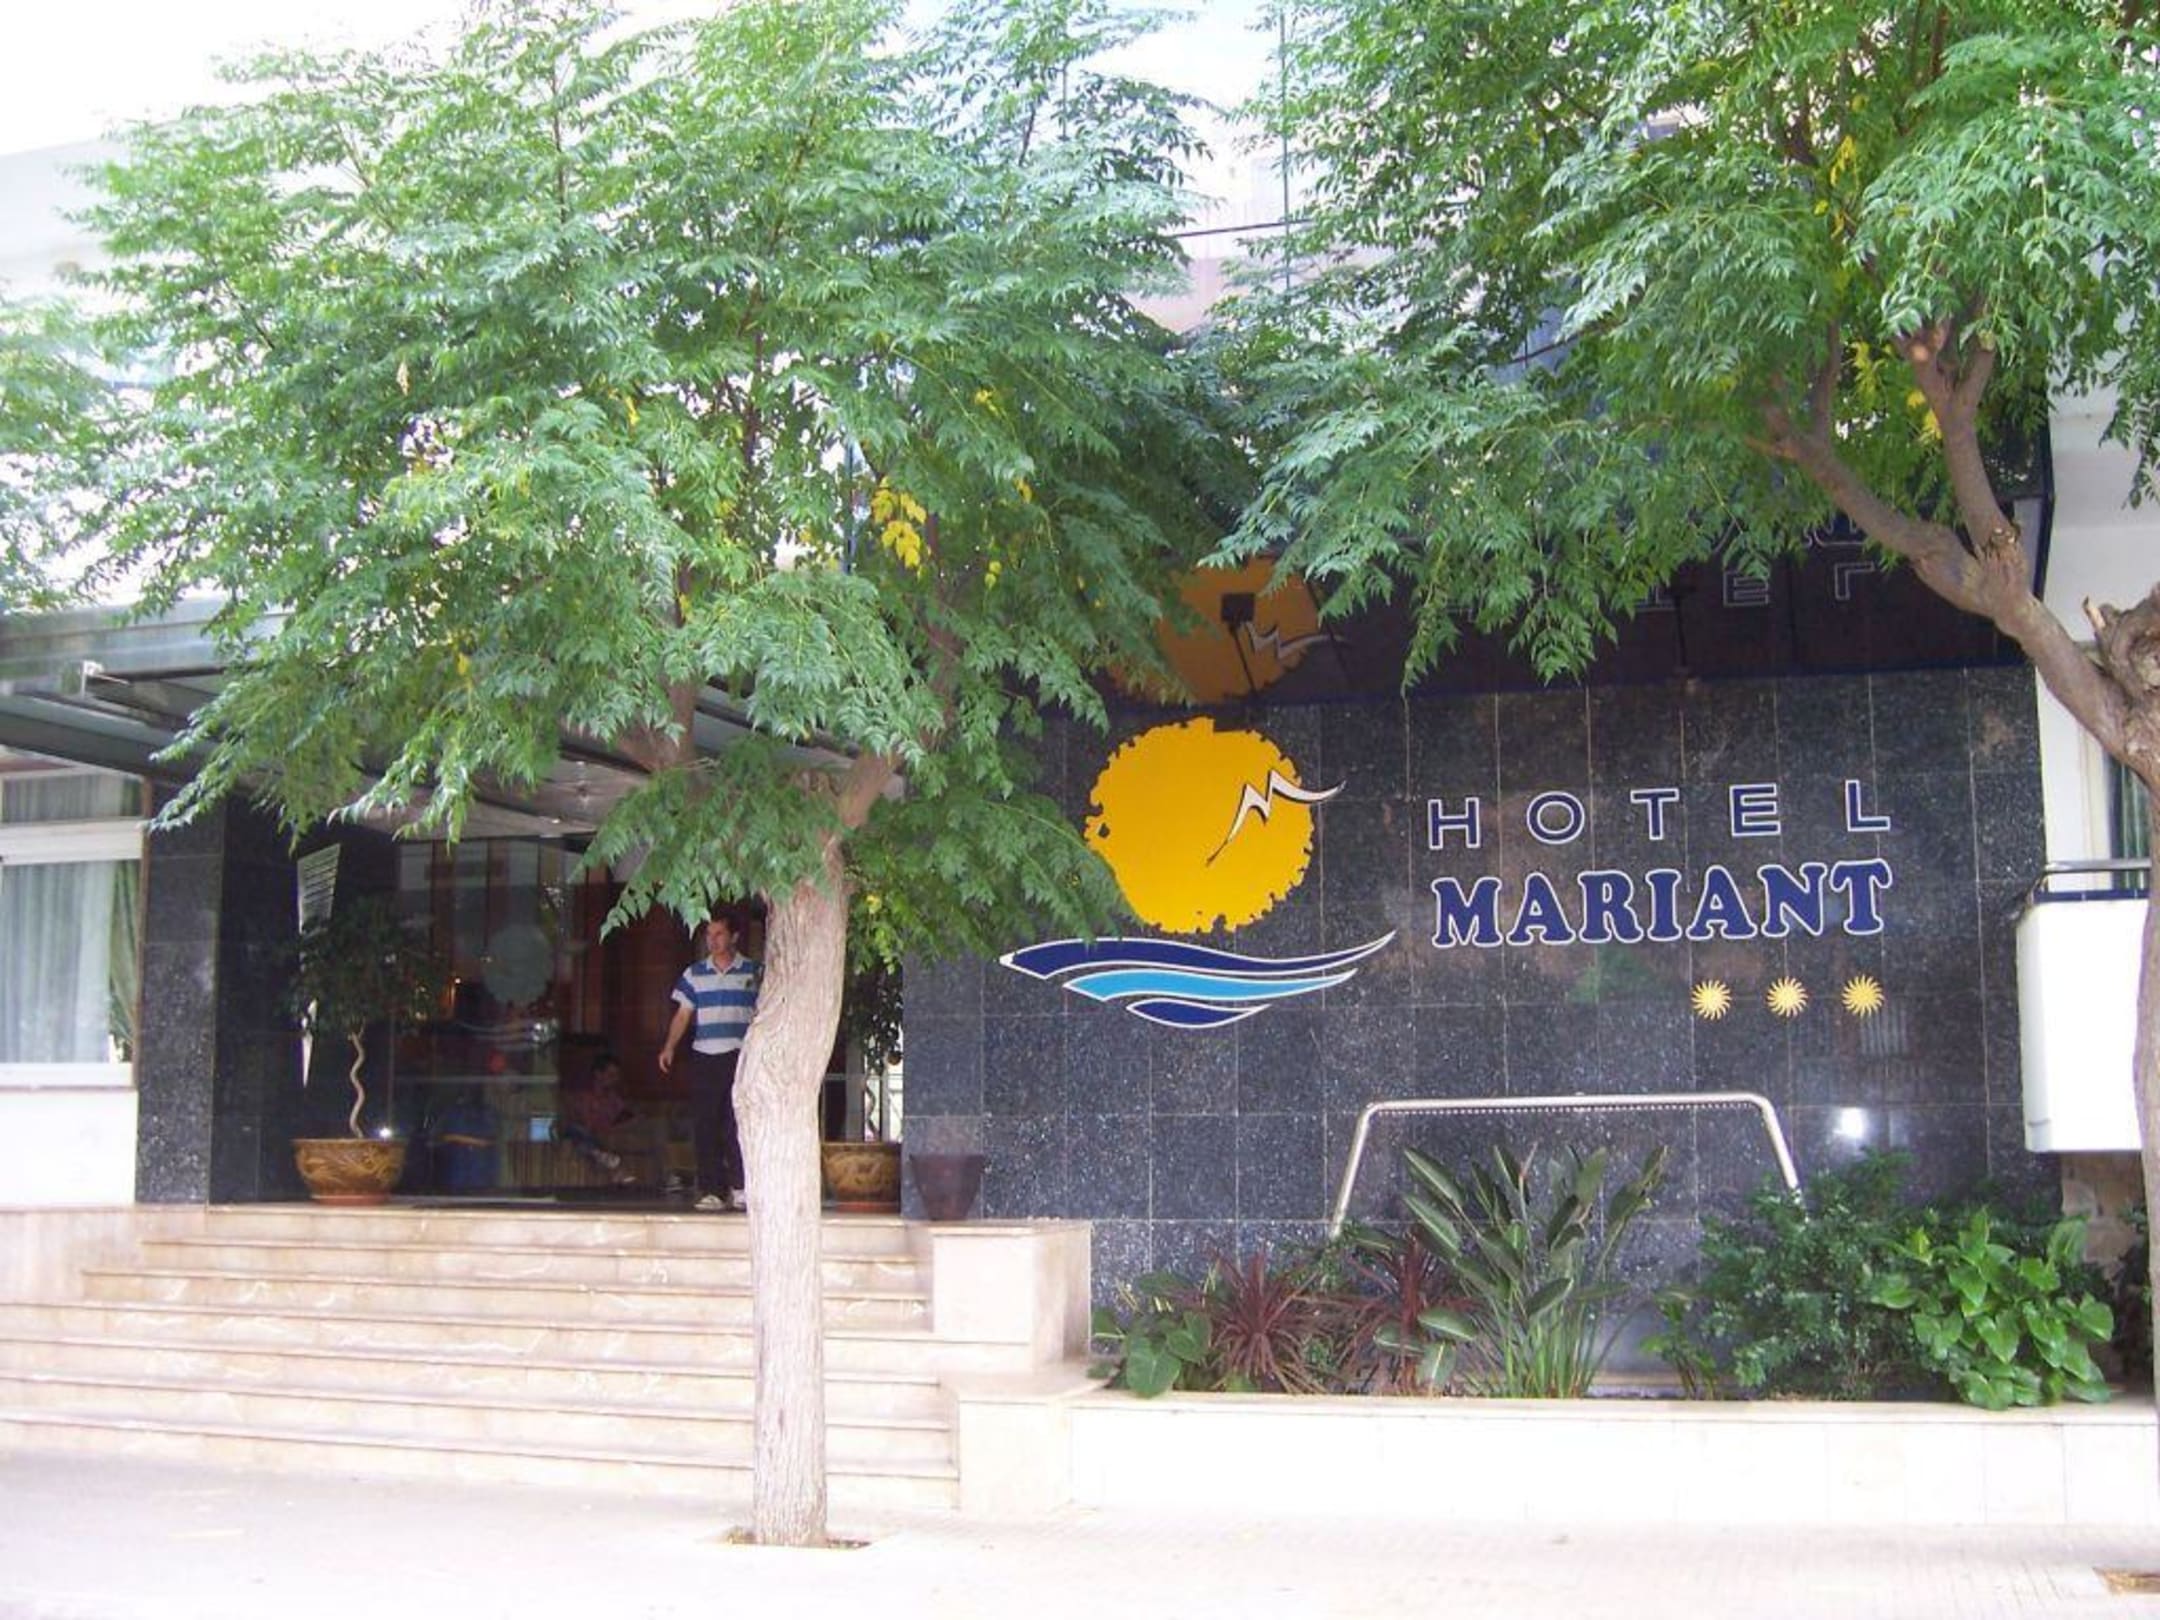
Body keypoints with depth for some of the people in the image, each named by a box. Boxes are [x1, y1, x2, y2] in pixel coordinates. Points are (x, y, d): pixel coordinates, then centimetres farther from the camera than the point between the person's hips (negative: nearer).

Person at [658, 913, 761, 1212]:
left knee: (738, 1125, -9)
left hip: (741, 1057, -2)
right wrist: (669, 1048, -2)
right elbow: (683, 1014, 11)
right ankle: (711, 1190, 4)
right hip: (704, 1057, 2)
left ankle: (740, 1188, -5)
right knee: (704, 1126, 0)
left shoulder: (754, 972, 6)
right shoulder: (694, 974, 12)